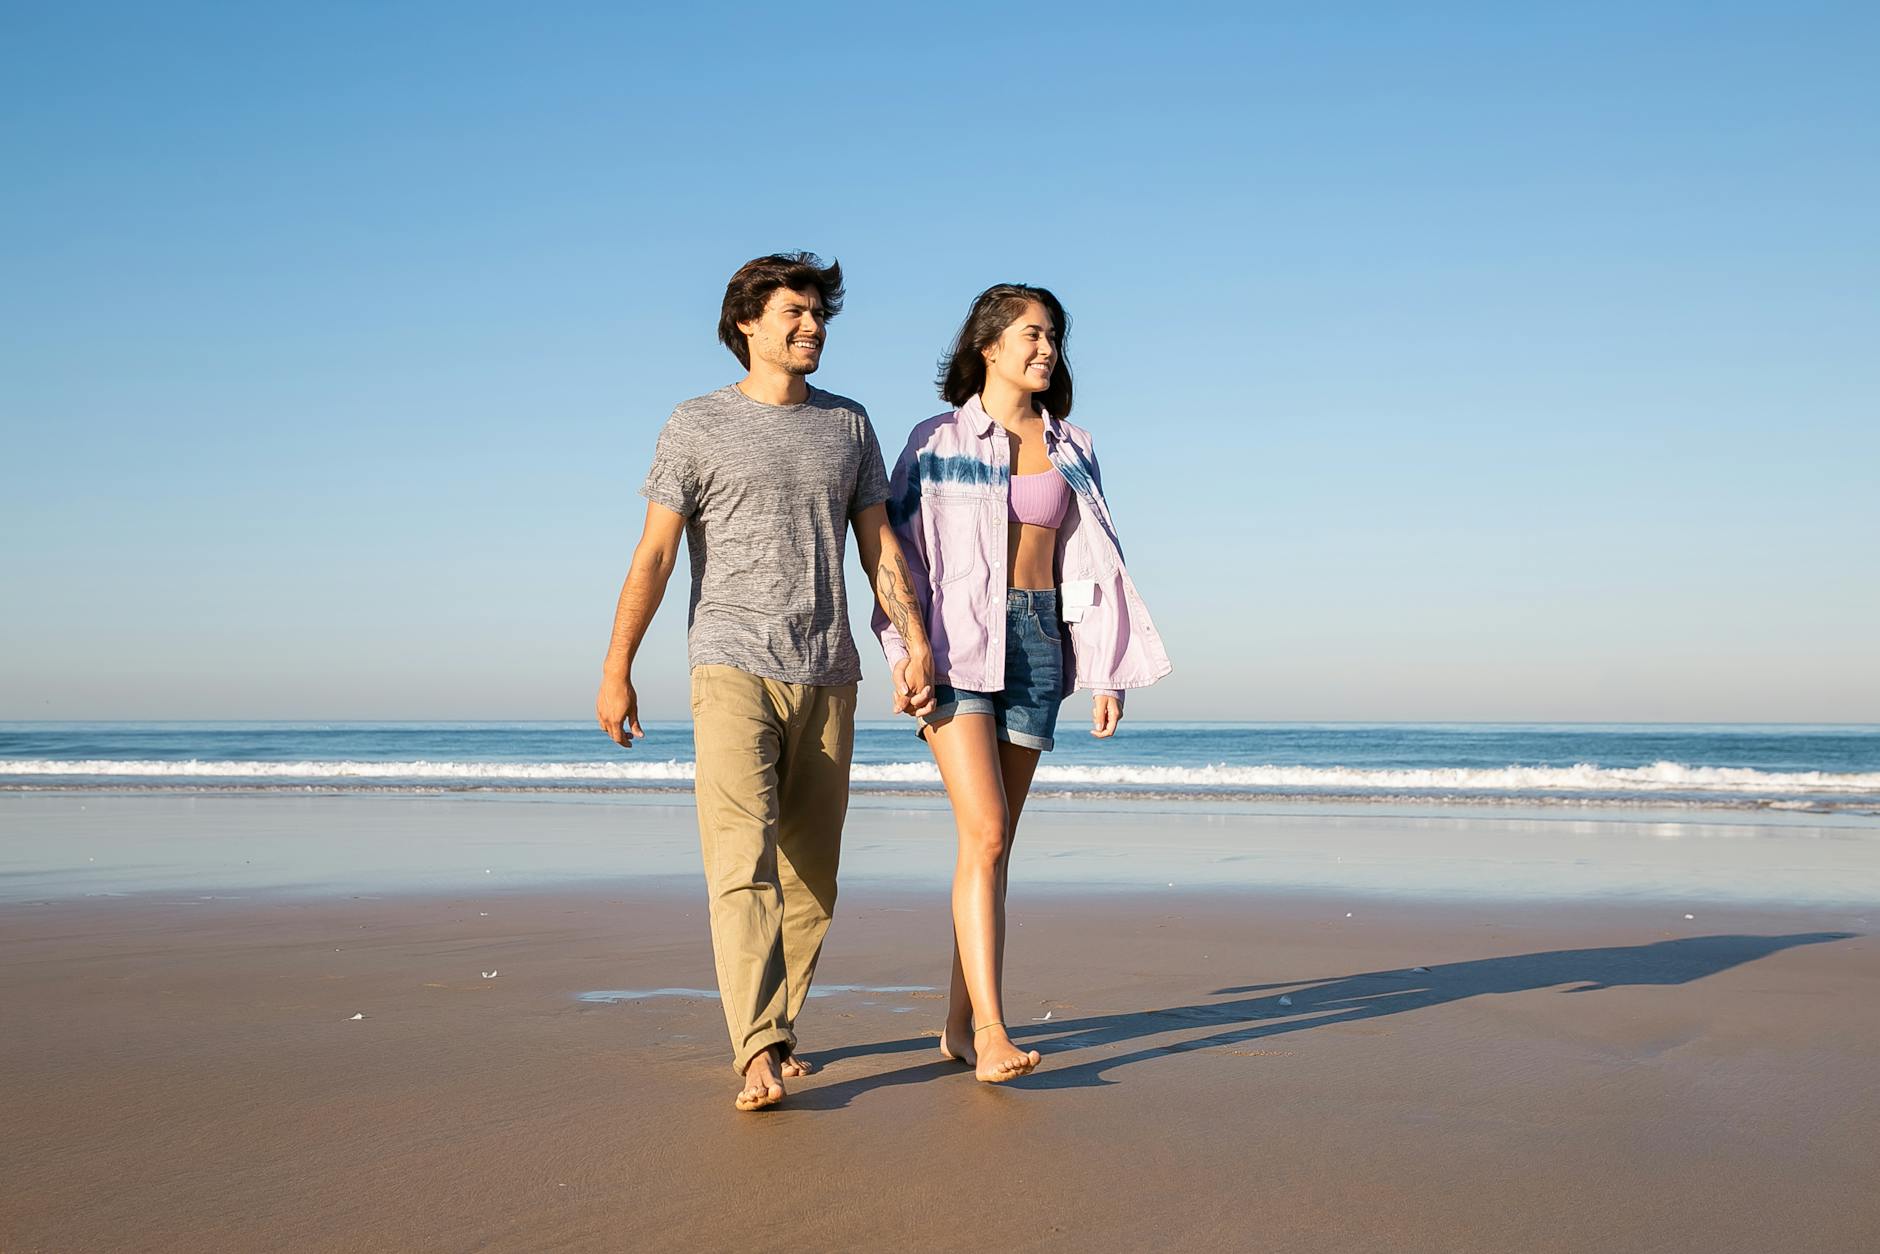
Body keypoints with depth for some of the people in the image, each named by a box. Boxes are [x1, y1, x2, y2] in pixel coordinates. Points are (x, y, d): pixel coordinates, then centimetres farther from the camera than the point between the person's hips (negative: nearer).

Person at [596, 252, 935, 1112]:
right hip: (733, 668, -4)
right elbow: (653, 555, 0)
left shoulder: (848, 424, 14)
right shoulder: (698, 426, 3)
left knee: (811, 877, 6)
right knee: (743, 862, -15)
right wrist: (616, 671, -5)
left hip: (827, 677, 4)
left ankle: (776, 1035, 19)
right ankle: (757, 1055, -20)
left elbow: (881, 547, 13)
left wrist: (917, 645, 1)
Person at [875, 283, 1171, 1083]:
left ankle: (959, 1024, 16)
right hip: (958, 645, -4)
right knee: (985, 834, -16)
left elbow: (1094, 561, 10)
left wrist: (1108, 672, 4)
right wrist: (907, 656, -11)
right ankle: (991, 1033, -18)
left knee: (996, 840, 7)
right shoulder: (937, 443, 1)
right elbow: (901, 556, -1)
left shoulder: (1072, 449, 11)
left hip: (1039, 645, 4)